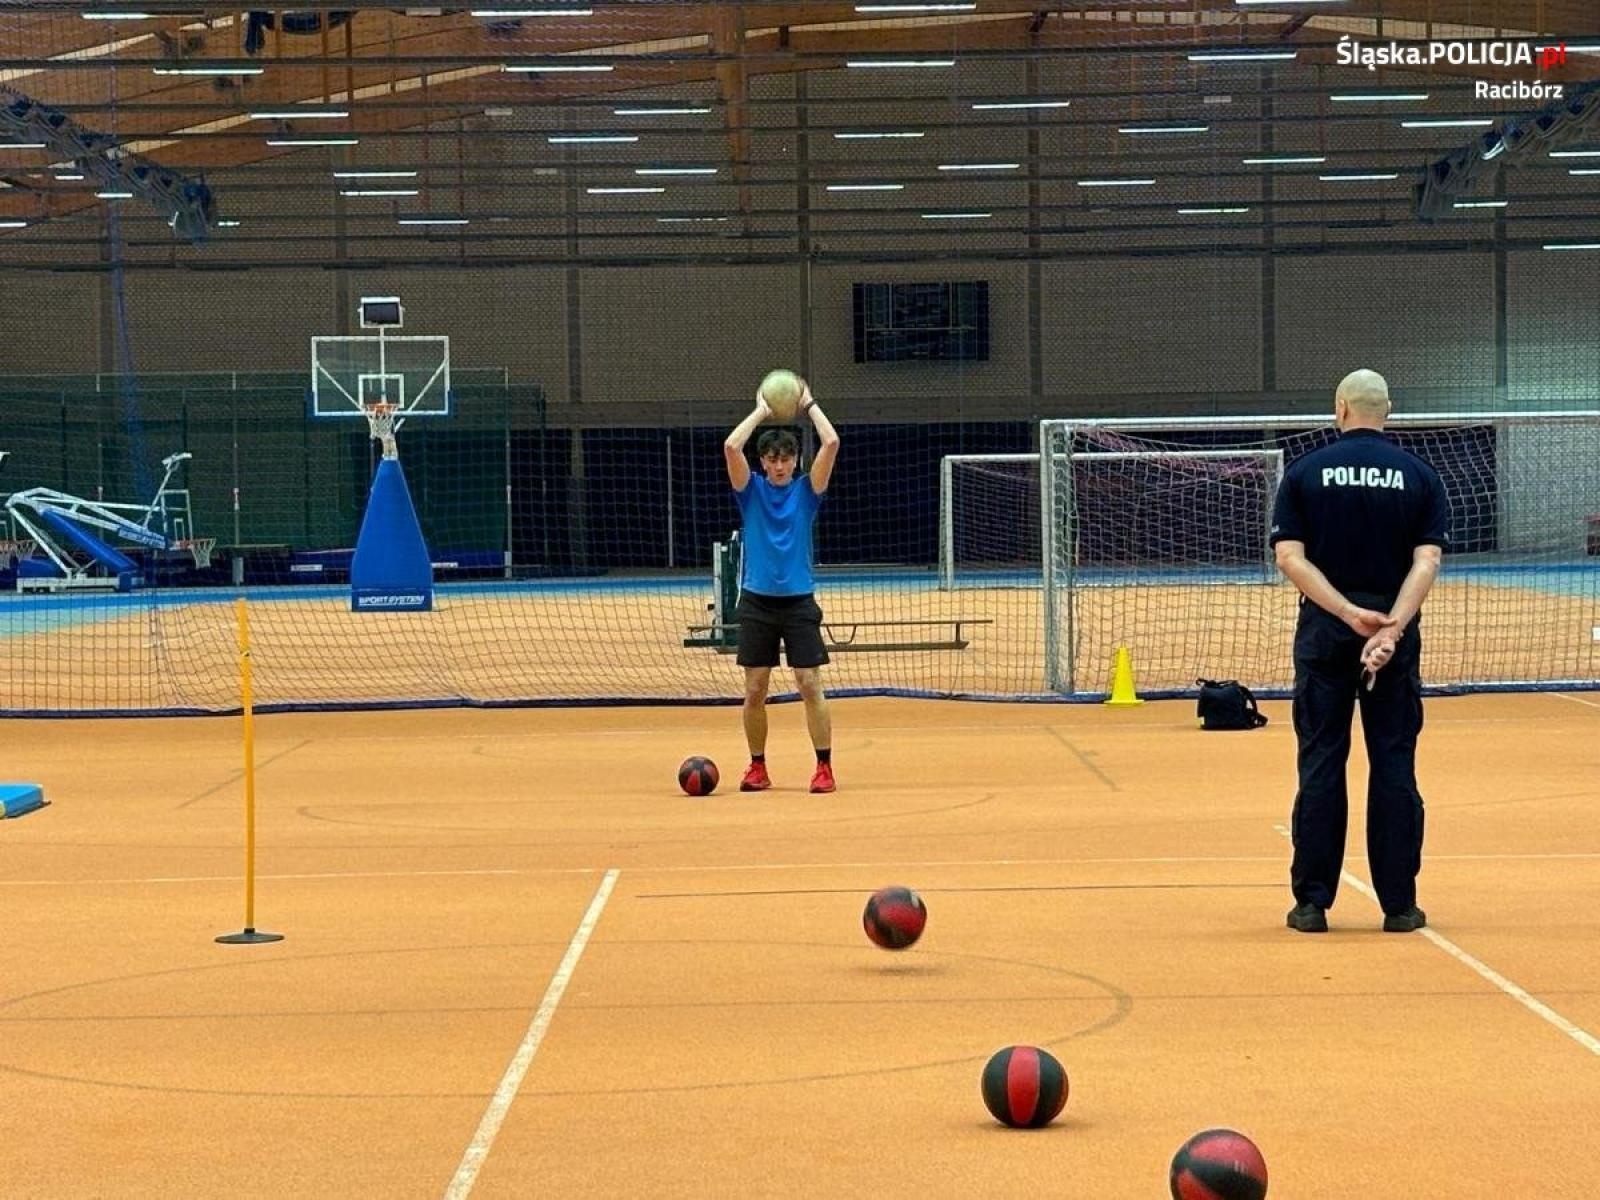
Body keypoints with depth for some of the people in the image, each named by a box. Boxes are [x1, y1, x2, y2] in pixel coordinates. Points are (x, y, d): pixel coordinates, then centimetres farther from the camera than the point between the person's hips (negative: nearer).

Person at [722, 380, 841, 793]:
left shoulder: (807, 491, 4)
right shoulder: (751, 490, 4)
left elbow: (831, 443, -8)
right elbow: (731, 446, -11)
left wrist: (809, 405, 3)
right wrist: (761, 411, 0)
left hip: (799, 601, -1)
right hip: (756, 602, 1)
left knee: (810, 685, -6)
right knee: (754, 690, 3)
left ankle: (824, 768, -1)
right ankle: (757, 767, 14)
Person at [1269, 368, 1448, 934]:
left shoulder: (1304, 472, 1)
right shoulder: (1419, 475, 3)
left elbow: (1290, 557, -8)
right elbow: (1427, 561, -9)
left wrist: (1349, 613, -14)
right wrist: (1391, 627, -17)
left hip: (1323, 633, 0)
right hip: (1395, 633, 0)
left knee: (1320, 765, 3)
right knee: (1394, 765, 5)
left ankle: (1313, 902, 4)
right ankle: (1399, 903, 6)